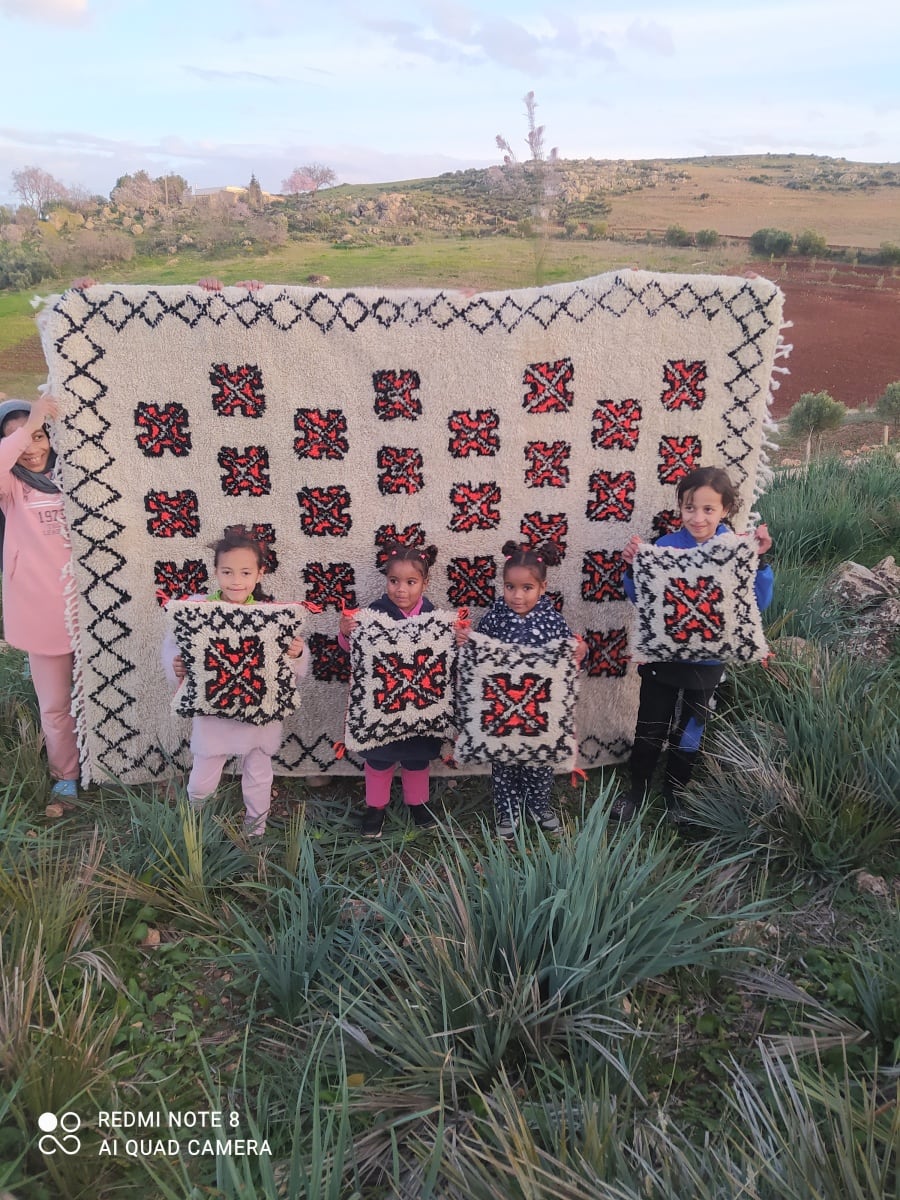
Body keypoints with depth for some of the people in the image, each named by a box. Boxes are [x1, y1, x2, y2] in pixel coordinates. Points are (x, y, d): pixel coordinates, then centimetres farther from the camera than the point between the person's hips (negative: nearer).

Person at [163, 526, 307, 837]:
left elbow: (298, 666, -7)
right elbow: (172, 645, -6)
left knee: (258, 775, 19)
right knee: (202, 779, 14)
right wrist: (175, 665, -26)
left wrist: (297, 654, -29)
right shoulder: (198, 607, -10)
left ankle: (256, 826, 44)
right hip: (211, 712, 0)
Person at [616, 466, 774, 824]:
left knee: (690, 732, 18)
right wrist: (633, 566, -22)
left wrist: (760, 559, -26)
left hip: (707, 661, 1)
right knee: (650, 728, 12)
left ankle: (675, 791, 41)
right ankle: (637, 788, 34)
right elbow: (639, 599, -4)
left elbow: (759, 603, -14)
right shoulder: (665, 545, -11)